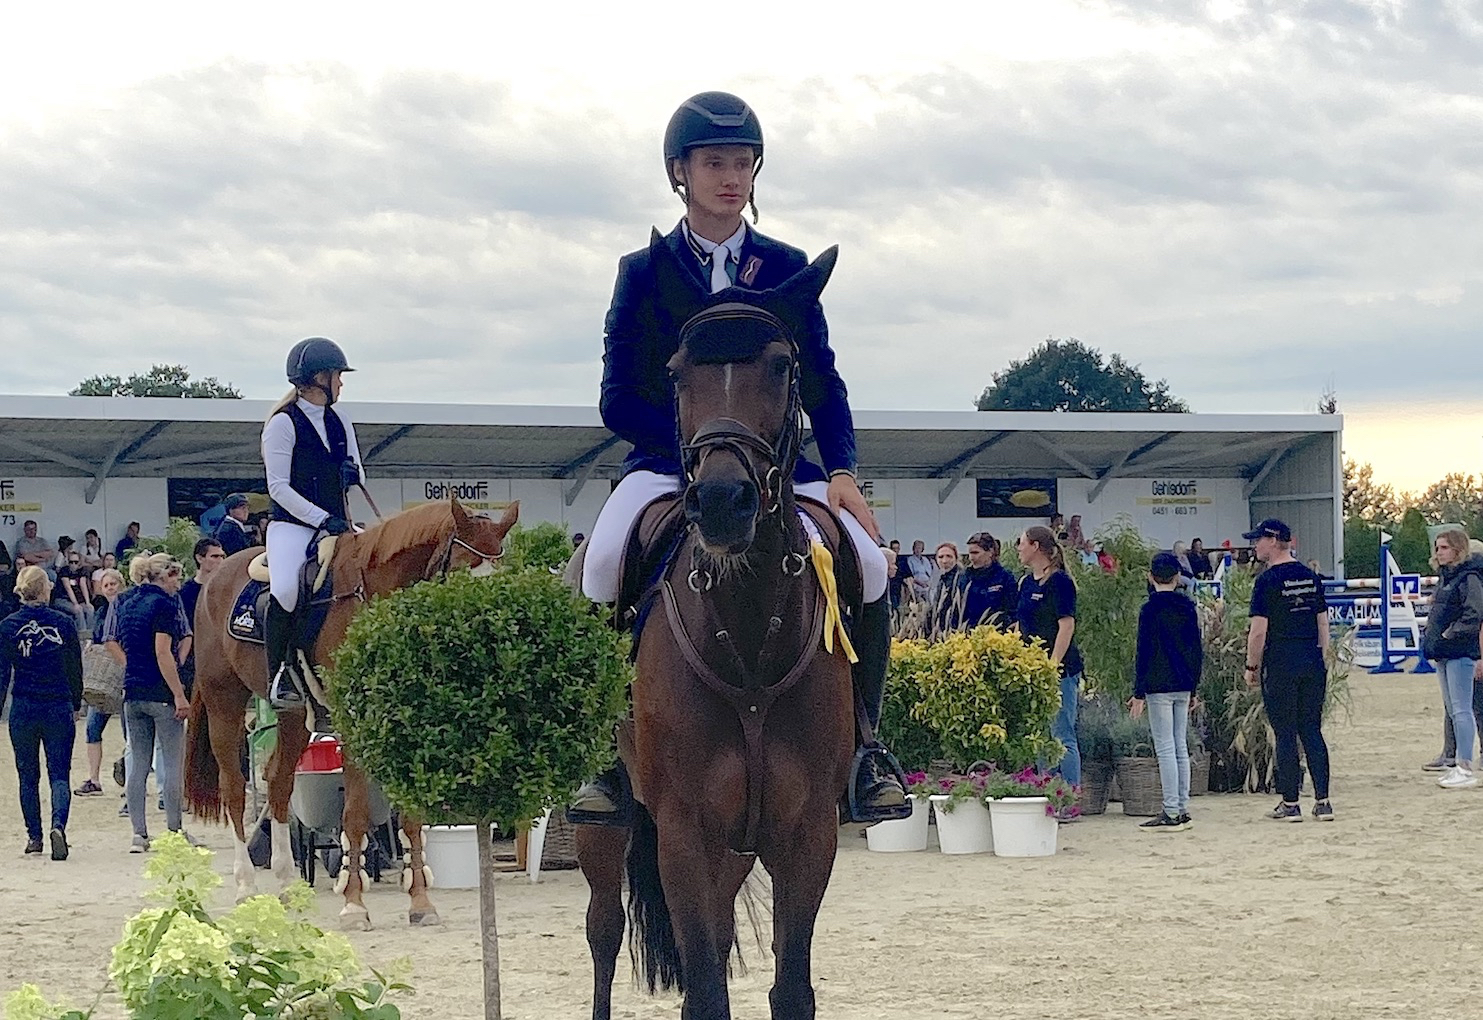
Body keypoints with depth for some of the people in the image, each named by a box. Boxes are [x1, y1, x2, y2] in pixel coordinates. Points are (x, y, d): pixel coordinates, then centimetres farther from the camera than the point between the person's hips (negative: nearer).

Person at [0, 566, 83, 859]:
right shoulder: (64, 623, -3)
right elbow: (75, 669, 3)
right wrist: (75, 706, 15)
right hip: (59, 708, 0)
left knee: (28, 777, 14)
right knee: (59, 774, 3)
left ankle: (34, 836, 17)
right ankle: (58, 824, -21)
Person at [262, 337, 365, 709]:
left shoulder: (340, 419, 15)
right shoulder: (283, 422, -5)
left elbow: (357, 475, 21)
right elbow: (278, 487, -10)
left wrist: (353, 474, -5)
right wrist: (322, 518, -17)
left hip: (335, 524, 7)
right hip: (293, 525, -7)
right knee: (285, 589, -32)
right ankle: (280, 679, -22)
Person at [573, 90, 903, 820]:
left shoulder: (787, 268, 8)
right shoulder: (643, 273, 3)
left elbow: (823, 387, 6)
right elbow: (619, 402, -2)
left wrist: (841, 471, -11)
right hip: (667, 462, -2)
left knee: (866, 565, -23)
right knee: (603, 568, -31)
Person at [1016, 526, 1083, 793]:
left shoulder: (1059, 581, -10)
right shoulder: (1026, 583, 15)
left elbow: (1066, 626, -15)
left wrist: (1053, 666, -21)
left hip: (1060, 669, -9)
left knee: (1063, 736, -7)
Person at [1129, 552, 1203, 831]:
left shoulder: (1150, 609, -9)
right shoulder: (1188, 607, 8)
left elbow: (1144, 654, -10)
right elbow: (1197, 650, 12)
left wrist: (1138, 693, -7)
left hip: (1159, 687, -6)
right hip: (1183, 686, 6)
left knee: (1165, 747, -6)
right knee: (1180, 746, 12)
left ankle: (1171, 813, -8)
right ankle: (1182, 810, 14)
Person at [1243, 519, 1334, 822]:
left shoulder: (1268, 580, -9)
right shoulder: (1310, 577, 10)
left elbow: (1259, 631, -12)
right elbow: (1323, 625, 13)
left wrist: (1252, 667, -2)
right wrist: (1320, 662, 18)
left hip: (1281, 664, -6)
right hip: (1312, 661, 6)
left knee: (1285, 734, 0)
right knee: (1312, 731, 10)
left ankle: (1290, 804, 3)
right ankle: (1322, 802, 6)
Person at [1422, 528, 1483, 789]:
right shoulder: (1447, 577, 16)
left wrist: (1450, 634, -17)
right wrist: (1432, 642, 11)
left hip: (1461, 652, -10)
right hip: (1444, 654, 10)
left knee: (1461, 710, -9)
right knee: (1452, 710, 13)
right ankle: (1458, 763, 19)